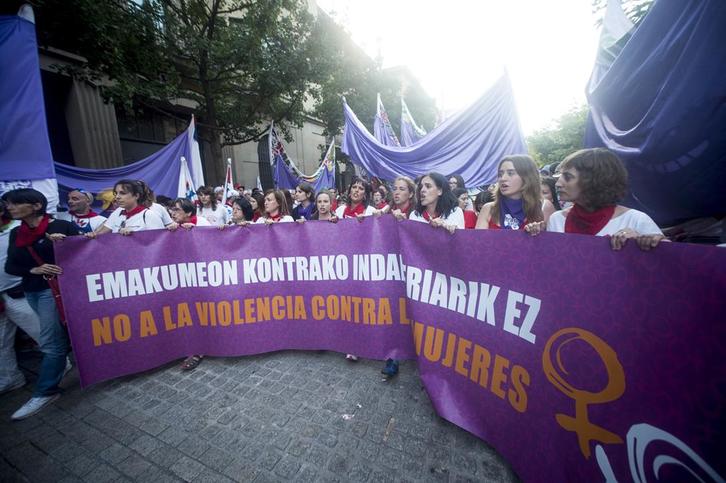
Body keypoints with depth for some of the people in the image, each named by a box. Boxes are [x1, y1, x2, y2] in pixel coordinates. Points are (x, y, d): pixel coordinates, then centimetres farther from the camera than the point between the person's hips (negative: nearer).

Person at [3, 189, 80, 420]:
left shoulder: (62, 226, -9)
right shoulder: (15, 233, 9)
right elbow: (10, 267, 8)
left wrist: (63, 242, -26)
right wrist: (33, 270, -11)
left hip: (57, 288, -6)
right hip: (32, 291, 6)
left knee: (51, 342, -2)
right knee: (62, 336, 16)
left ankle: (45, 391, 9)